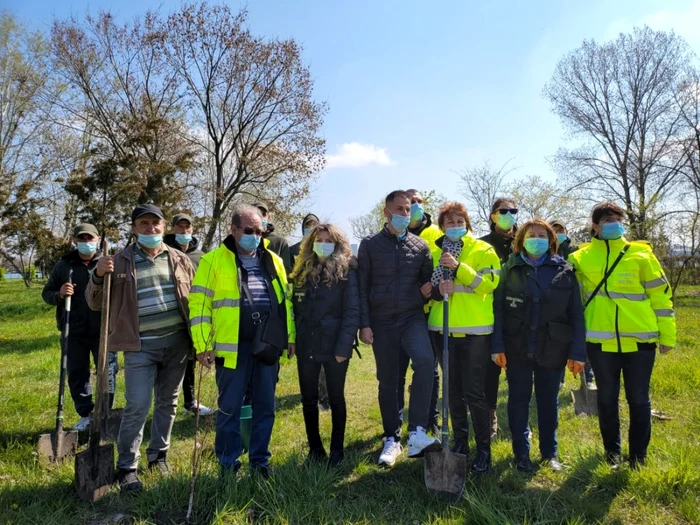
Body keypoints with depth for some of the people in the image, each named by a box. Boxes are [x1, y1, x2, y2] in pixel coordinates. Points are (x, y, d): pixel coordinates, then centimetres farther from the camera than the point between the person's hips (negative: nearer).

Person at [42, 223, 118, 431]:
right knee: (76, 374, 11)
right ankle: (85, 415, 26)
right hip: (73, 332, 2)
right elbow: (46, 293, 10)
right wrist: (59, 294, -12)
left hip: (103, 330, -2)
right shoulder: (63, 265, 7)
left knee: (107, 372, 6)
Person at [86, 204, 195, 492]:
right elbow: (95, 303, 1)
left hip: (177, 342, 3)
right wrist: (98, 276, -19)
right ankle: (127, 467, 13)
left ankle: (158, 455, 31)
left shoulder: (180, 260, 6)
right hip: (141, 346, -3)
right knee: (137, 406, -4)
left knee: (168, 403, 14)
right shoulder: (120, 261, 0)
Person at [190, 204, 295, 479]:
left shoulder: (273, 261, 12)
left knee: (265, 406, 12)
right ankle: (228, 463, 24)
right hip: (233, 347, -4)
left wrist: (290, 336, 13)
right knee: (230, 408, 8)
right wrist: (203, 344, -9)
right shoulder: (214, 260, -2)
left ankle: (260, 460, 28)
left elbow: (285, 300, 17)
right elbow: (200, 304, -5)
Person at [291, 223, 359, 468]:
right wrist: (293, 339, 3)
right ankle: (314, 447, 25)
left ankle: (337, 449, 22)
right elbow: (296, 308, 12)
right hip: (306, 346, 5)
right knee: (308, 399, 11)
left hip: (334, 346, -4)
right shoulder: (303, 272, 10)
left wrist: (344, 346, -19)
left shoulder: (346, 272, -5)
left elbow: (352, 311, -12)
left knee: (336, 398, 8)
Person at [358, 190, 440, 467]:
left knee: (425, 361, -28)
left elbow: (428, 280, 14)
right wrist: (364, 324, -5)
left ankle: (417, 434, -23)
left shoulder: (420, 245, 6)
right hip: (382, 322, 0)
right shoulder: (370, 244, 1)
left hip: (413, 318, 0)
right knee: (387, 382, 8)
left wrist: (426, 290, -11)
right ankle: (392, 439, 25)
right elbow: (362, 287, 0)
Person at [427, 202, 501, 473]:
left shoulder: (483, 250, -1)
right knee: (453, 390, 13)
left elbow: (489, 283, -13)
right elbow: (428, 286, 11)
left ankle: (484, 448, 14)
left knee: (473, 392, -2)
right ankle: (460, 442, 28)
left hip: (475, 330, -4)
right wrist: (437, 290, -12)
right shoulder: (435, 251, 10)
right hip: (443, 329, 4)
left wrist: (458, 267, -22)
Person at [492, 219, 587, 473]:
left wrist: (578, 352, -4)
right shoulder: (510, 269, 0)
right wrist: (497, 346, -9)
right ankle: (521, 453, 23)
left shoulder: (565, 271, 1)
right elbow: (498, 309, -3)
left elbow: (576, 314, 0)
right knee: (519, 400, 9)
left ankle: (550, 452, 30)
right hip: (517, 348, 0)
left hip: (552, 349, 1)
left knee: (548, 401, 14)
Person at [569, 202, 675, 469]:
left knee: (638, 399, 10)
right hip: (601, 341, 0)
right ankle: (612, 450, 32)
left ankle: (638, 455, 27)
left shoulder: (641, 254, 1)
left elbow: (660, 294, 4)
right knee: (607, 399, 12)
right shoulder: (581, 257, 2)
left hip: (639, 340, 0)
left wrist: (667, 334, 3)